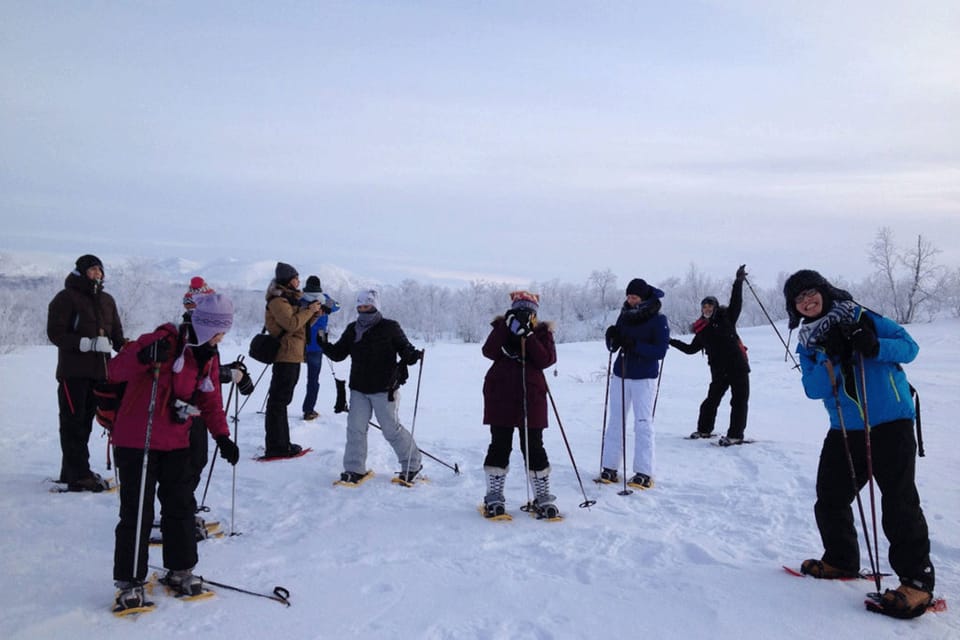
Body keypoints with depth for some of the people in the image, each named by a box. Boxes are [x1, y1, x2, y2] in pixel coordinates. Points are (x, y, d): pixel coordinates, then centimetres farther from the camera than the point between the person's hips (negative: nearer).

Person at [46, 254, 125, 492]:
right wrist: (88, 343, -21)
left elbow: (116, 333, 18)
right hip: (74, 372, -6)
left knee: (85, 421, 13)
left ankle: (71, 471, 23)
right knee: (74, 423, -5)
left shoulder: (107, 300, 16)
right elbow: (55, 333, -10)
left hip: (99, 371, 7)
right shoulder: (66, 298, -4)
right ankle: (78, 476, -3)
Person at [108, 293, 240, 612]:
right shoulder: (163, 342, -18)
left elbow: (211, 401, 11)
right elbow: (116, 371, -22)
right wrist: (144, 356, -42)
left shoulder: (209, 358, 5)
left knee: (181, 506, 11)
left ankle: (180, 570, 27)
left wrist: (222, 436, -1)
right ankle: (129, 581, 15)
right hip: (136, 442, -6)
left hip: (176, 444, 7)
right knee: (137, 512, 0)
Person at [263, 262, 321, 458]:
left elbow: (304, 323, 20)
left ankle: (280, 443, 23)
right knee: (278, 400, -6)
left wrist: (316, 310, 6)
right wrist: (309, 310, -13)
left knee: (281, 400, 15)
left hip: (293, 355, 10)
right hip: (285, 355, -10)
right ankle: (275, 446, -3)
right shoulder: (278, 300, -11)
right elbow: (291, 323, -23)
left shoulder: (292, 298, 18)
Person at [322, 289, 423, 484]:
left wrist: (413, 355, -24)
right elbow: (338, 354, 11)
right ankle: (355, 469, 15)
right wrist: (325, 345, -8)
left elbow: (405, 348, -2)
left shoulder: (390, 328, -5)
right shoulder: (352, 330, 9)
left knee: (391, 429, 1)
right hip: (359, 389, 5)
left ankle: (412, 464, 18)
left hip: (384, 389, -5)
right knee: (355, 428, 2)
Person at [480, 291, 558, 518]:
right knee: (500, 446, 3)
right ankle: (494, 496, 14)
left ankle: (543, 497, 15)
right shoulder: (502, 327, 8)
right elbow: (489, 352, -10)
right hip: (500, 396, 0)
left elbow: (546, 359, -9)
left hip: (531, 397, 0)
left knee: (534, 447, 3)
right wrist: (507, 327, -17)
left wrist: (527, 336, -16)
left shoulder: (542, 332, 8)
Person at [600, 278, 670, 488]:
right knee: (615, 422, 6)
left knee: (643, 423, -3)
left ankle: (644, 473, 3)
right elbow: (613, 346, 9)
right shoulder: (625, 315, 7)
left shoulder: (658, 319, -7)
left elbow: (660, 351, -15)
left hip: (644, 378, -5)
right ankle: (610, 468, 13)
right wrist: (612, 336, -13)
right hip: (620, 374, 5)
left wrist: (634, 345, -26)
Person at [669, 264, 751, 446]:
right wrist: (672, 342, 18)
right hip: (719, 371, 3)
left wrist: (738, 282, -19)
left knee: (739, 400, -4)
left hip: (738, 365, -3)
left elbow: (736, 302, -10)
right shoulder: (701, 329, 11)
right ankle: (704, 429, 26)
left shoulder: (726, 317, 3)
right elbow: (691, 349, 21)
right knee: (712, 399, 10)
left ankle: (735, 434, 1)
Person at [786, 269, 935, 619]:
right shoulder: (807, 343, 6)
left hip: (891, 423, -5)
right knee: (830, 498, 10)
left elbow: (909, 346, -5)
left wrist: (875, 347, -24)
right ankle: (841, 560, 31)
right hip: (844, 430, 5)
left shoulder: (862, 317, -3)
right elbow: (813, 389, -5)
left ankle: (917, 580, 4)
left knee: (899, 502, -8)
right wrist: (831, 359, -21)